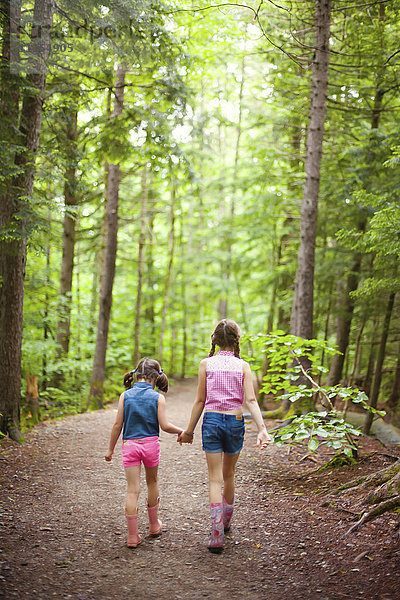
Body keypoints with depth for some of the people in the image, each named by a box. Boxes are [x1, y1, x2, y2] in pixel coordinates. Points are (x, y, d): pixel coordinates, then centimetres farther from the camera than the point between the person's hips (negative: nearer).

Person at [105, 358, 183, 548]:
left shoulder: (125, 396, 1)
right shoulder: (158, 398, -3)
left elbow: (118, 425, 1)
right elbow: (165, 426, -7)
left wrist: (110, 449, 9)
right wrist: (180, 431, 11)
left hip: (130, 445, 0)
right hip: (150, 443, 0)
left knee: (133, 489, 2)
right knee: (152, 482, 21)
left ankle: (133, 536, 2)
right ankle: (154, 525, 35)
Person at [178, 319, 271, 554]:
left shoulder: (206, 364, -1)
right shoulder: (243, 365, 0)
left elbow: (200, 401, 1)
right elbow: (251, 400, -11)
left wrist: (189, 430, 9)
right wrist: (262, 428, -16)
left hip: (211, 421, -1)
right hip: (235, 422, 1)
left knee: (215, 479, 2)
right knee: (229, 475, 21)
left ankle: (217, 536, -5)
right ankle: (226, 522, 40)